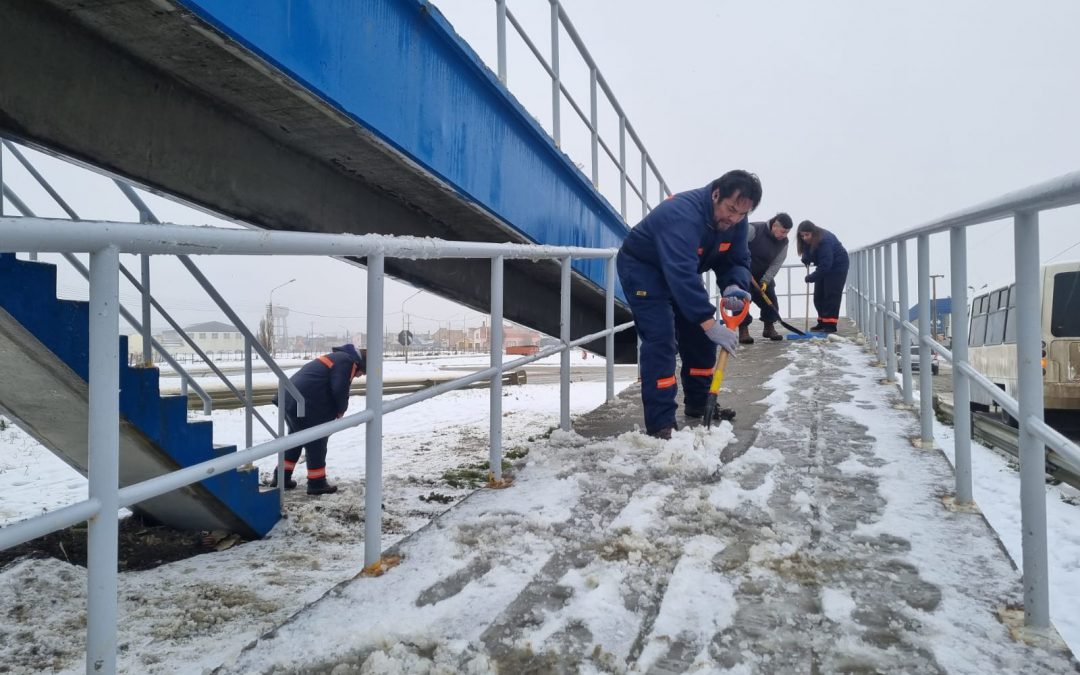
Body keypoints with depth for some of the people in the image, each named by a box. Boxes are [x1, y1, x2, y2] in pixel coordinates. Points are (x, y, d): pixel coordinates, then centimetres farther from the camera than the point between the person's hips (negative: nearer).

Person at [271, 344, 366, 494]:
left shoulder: (337, 357, 25)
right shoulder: (347, 361, -6)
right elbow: (339, 390, -17)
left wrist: (335, 411, 16)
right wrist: (342, 410, 1)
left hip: (290, 398, 10)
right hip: (304, 404, -10)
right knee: (316, 443, 1)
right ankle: (316, 483, 7)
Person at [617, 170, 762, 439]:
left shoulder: (735, 221, -12)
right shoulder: (683, 214, -38)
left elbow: (737, 260, -4)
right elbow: (681, 274, -47)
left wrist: (734, 286, -29)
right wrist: (709, 322, -50)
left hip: (680, 271, 8)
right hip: (643, 268, -8)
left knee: (699, 335, 8)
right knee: (660, 339, -19)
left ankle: (699, 402, 26)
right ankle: (661, 423, -18)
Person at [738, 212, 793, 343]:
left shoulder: (783, 242, -8)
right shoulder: (754, 229, -26)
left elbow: (776, 264, -11)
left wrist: (765, 281, -22)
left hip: (763, 274, 5)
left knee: (770, 299, 2)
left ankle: (769, 327, 18)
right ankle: (743, 330, -11)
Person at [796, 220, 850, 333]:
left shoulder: (825, 240, -34)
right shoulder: (807, 241, -9)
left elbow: (825, 265, -36)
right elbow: (807, 255, 5)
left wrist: (811, 277, -31)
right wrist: (806, 260, -19)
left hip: (837, 266, -8)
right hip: (824, 266, 8)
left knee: (831, 295, -13)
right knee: (818, 296, 5)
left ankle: (830, 324, -13)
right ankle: (822, 322, 12)